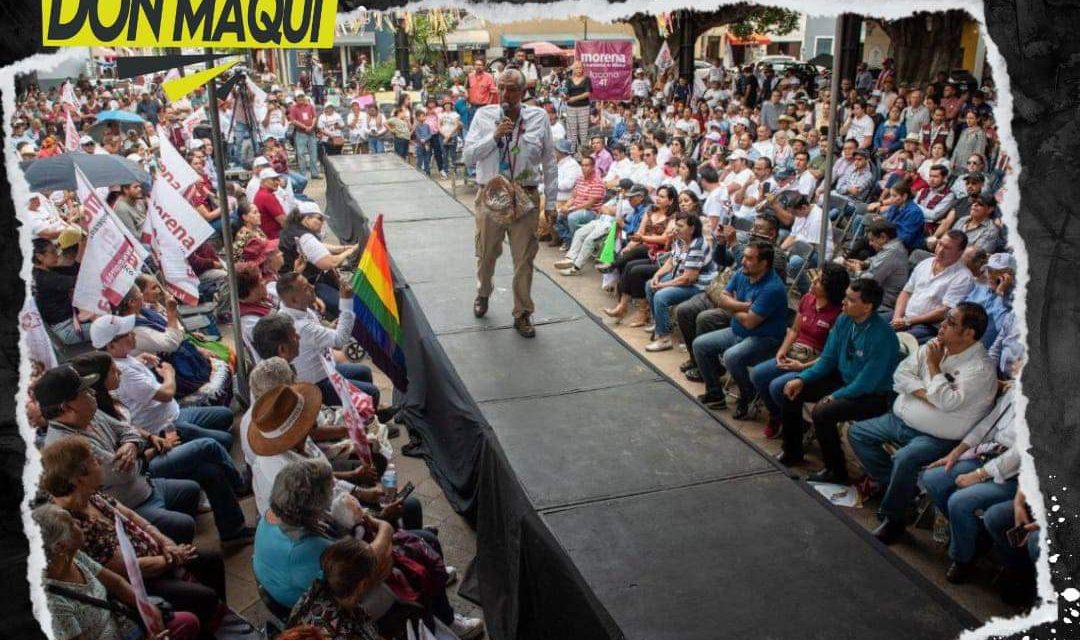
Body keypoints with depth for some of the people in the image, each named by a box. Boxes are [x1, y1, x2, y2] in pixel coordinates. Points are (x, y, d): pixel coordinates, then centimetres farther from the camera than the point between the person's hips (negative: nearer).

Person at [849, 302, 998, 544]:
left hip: (937, 438, -8)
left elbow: (948, 402, -27)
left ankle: (892, 519, -11)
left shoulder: (981, 368, -17)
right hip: (901, 419, 8)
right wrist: (925, 393, -16)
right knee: (857, 433, 5)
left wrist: (933, 365, -16)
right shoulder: (936, 345, 4)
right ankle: (893, 485, 5)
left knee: (904, 459, -33)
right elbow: (901, 373, 1)